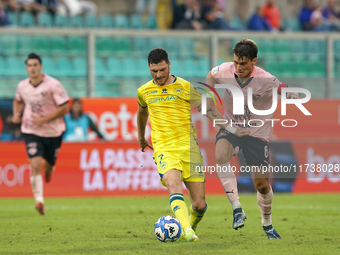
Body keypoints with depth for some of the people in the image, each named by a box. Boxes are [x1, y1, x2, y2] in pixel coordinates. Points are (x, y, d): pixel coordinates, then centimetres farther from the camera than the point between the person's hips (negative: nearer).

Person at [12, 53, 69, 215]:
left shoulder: (53, 85, -15)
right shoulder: (22, 86, -2)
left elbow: (64, 108, -14)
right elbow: (18, 101, 22)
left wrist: (44, 119, -21)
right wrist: (16, 114, 0)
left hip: (53, 132, -1)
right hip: (31, 131, 1)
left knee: (49, 164, 14)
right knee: (35, 164, -17)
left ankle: (48, 171, 54)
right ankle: (39, 200, -17)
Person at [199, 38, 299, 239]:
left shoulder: (266, 80, -20)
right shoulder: (225, 71, -11)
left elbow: (288, 93, -14)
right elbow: (211, 76, 12)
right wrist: (209, 100, 3)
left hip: (257, 132, -2)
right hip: (231, 126, 2)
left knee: (262, 183, 1)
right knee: (220, 156, -32)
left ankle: (267, 224, 29)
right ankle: (237, 209, -28)